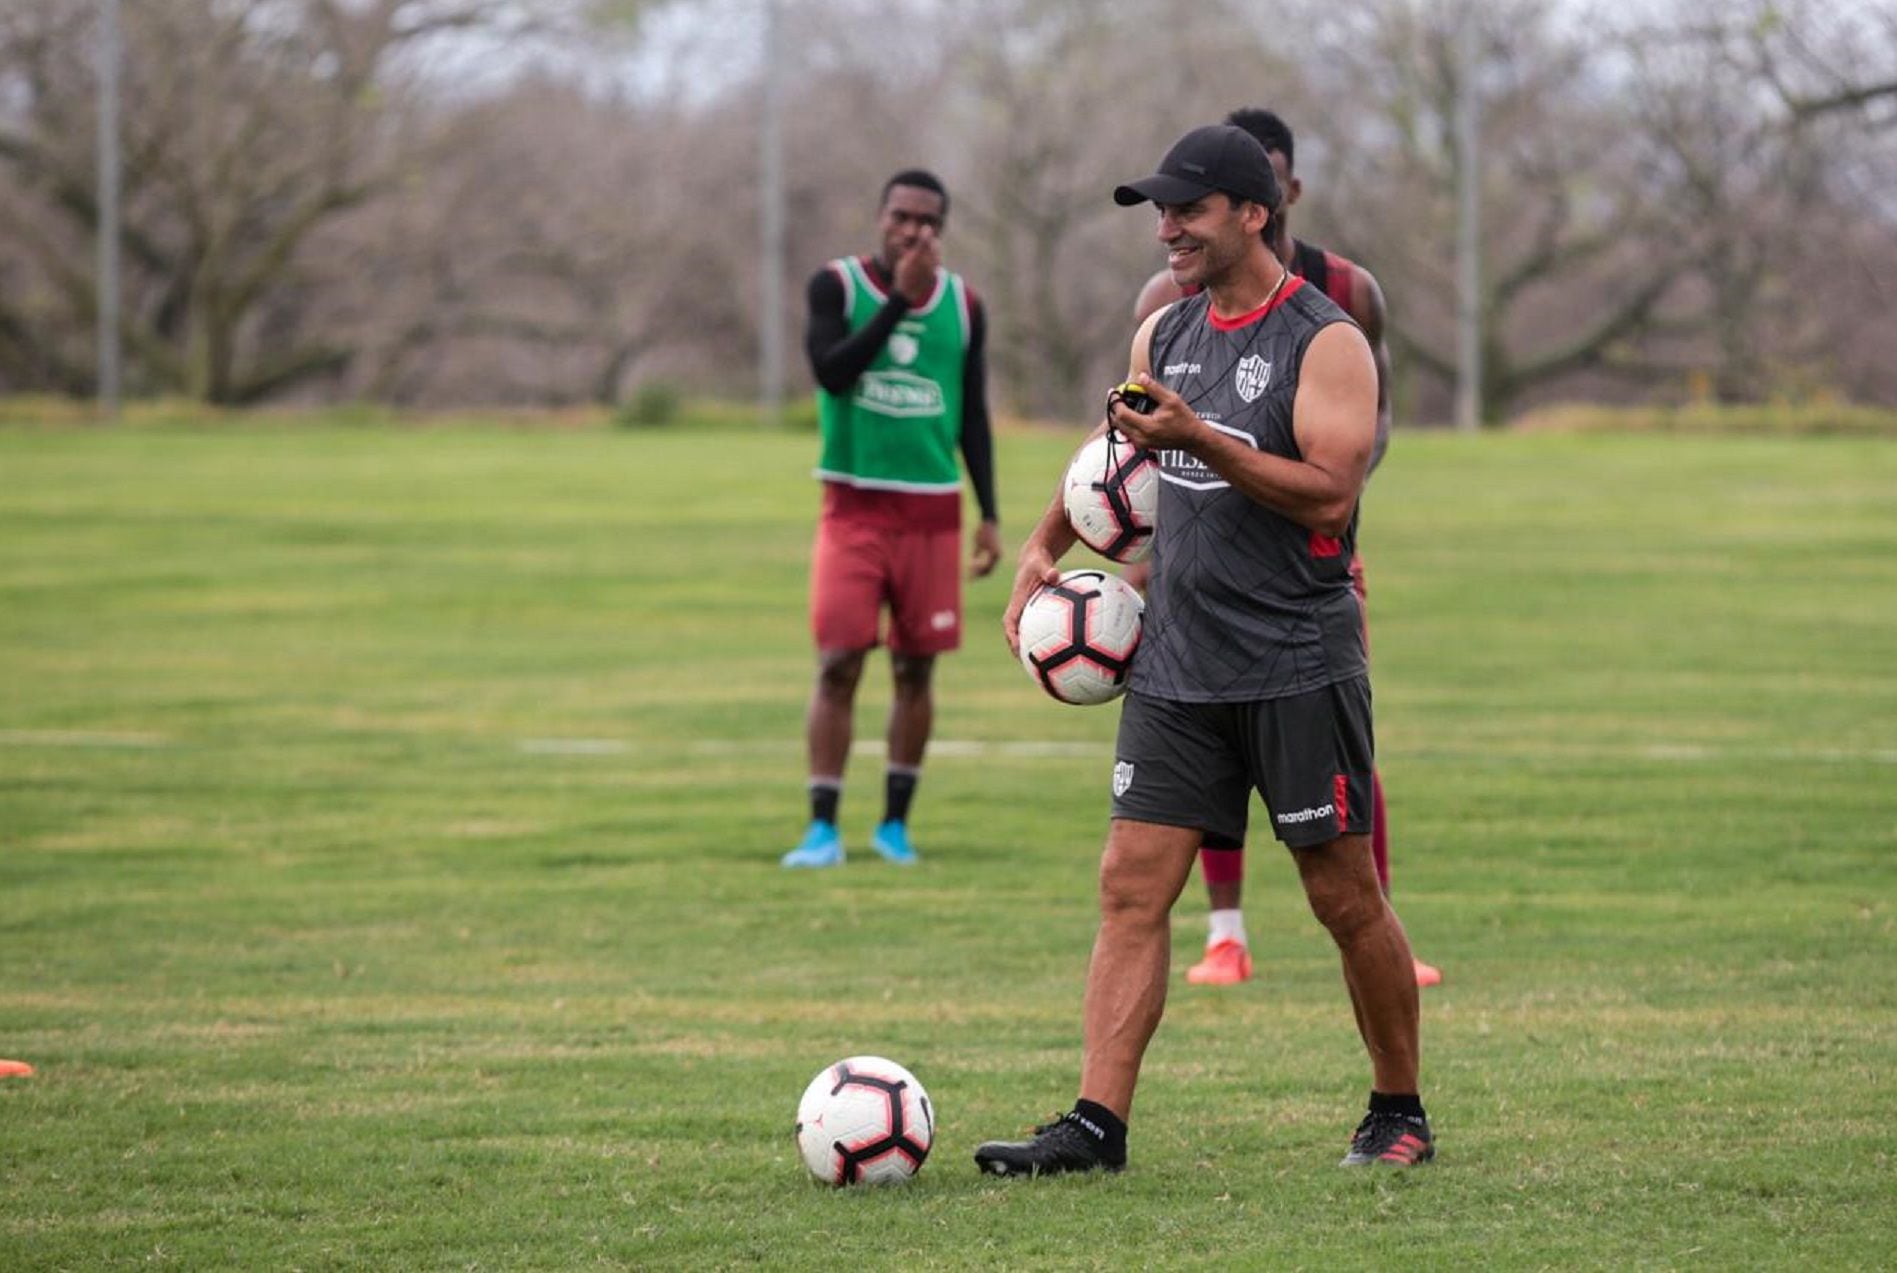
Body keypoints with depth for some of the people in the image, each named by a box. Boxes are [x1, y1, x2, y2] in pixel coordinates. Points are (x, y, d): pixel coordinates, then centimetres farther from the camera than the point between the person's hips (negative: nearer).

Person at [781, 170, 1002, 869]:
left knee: (916, 668, 5)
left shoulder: (962, 305, 6)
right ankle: (823, 829, -7)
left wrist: (990, 514, 7)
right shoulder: (837, 285, -3)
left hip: (932, 510, 3)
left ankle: (895, 823, 14)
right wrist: (900, 299, -22)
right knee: (838, 664, -8)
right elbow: (831, 371, -19)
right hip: (854, 507, -3)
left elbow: (973, 415, 12)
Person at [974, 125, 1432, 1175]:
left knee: (1344, 895, 2)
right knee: (1131, 884, -4)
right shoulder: (1164, 335, 12)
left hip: (1299, 667, -6)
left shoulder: (1325, 342, -9)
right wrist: (1045, 546, 17)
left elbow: (1329, 494, -19)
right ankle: (1097, 1122, -8)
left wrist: (1199, 440, -25)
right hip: (1177, 661, 6)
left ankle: (1399, 1114, 18)